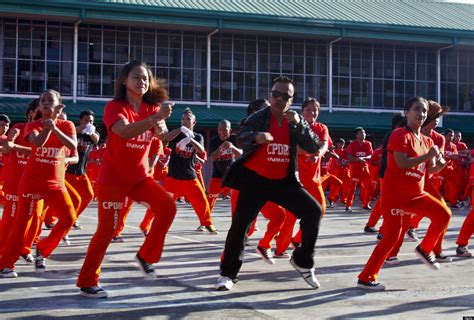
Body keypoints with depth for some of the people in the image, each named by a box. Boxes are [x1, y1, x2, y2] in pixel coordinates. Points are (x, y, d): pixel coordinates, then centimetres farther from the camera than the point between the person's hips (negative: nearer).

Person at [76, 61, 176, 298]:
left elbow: (162, 133, -8)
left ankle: (146, 256, 5)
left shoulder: (152, 107, 4)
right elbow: (125, 131, -34)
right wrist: (155, 118, -46)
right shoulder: (115, 107, -14)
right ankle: (87, 283, 7)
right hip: (113, 176, -5)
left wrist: (160, 126, -31)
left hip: (140, 176, 5)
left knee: (167, 207, -14)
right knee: (107, 228, -7)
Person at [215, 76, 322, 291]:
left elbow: (313, 148, -6)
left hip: (283, 181, 4)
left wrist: (300, 123, -20)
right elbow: (241, 140, -22)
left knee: (313, 211, -7)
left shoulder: (295, 122, 4)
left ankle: (302, 261, 11)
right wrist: (256, 137, -45)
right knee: (240, 223, -11)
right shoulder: (259, 117, -7)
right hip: (255, 179, -3)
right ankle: (228, 273, 6)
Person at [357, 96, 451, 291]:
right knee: (392, 236, -8)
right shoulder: (400, 135, -14)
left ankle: (424, 250, 16)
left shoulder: (427, 141, 11)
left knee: (443, 214, -4)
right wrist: (428, 155, -22)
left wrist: (443, 162, -8)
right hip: (395, 194, -8)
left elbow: (432, 169, 12)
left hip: (416, 194, 8)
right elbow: (402, 163, -26)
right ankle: (365, 278, 1)